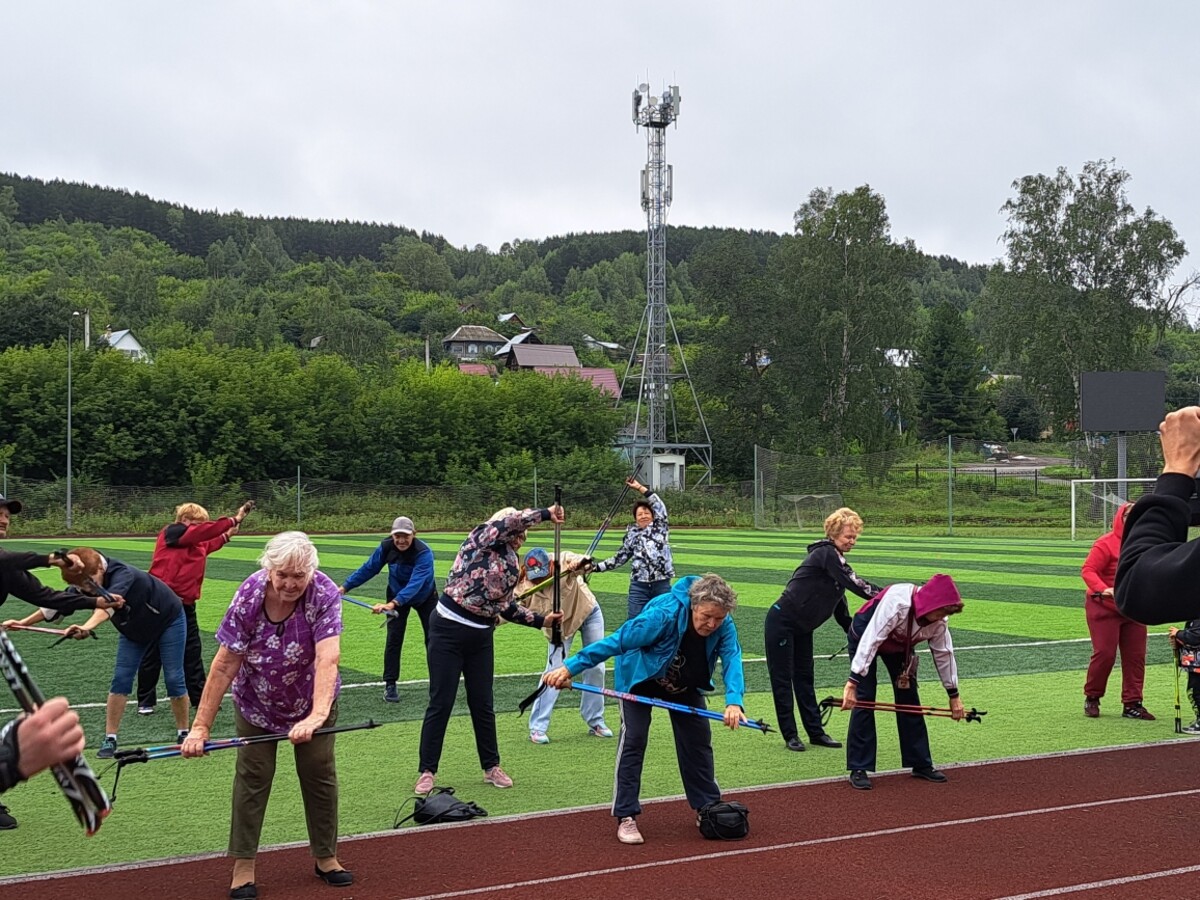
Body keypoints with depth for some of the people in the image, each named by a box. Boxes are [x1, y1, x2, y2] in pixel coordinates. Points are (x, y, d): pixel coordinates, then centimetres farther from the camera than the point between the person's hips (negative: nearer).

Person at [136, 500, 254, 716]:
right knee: (153, 654, 4)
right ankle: (145, 701, 14)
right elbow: (205, 531, -18)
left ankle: (199, 697, 17)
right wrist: (234, 520, -17)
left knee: (192, 652, 10)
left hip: (185, 605, 8)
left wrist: (226, 536, 17)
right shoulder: (172, 532, -9)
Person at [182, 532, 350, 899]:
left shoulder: (325, 594, -29)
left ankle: (326, 857, 25)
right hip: (256, 702, 0)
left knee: (320, 773, 9)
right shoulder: (248, 596, -28)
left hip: (312, 699, 0)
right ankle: (243, 866, 14)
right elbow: (224, 665, -24)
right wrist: (201, 726, -25)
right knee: (253, 776, 3)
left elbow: (328, 658, -40)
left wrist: (318, 714, -54)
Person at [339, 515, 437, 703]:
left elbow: (416, 583, -48)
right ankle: (390, 685, 2)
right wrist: (345, 586, -14)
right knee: (394, 638, -5)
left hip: (424, 596, -2)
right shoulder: (386, 547, -25)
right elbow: (369, 568, -11)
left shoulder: (424, 553, -37)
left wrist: (393, 604, -60)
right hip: (397, 594, 2)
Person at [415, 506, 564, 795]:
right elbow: (511, 521, -26)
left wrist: (541, 620, 12)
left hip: (481, 636, 7)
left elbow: (506, 606, 16)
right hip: (448, 631, -7)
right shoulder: (481, 540, -8)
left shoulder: (511, 563, 12)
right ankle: (427, 771, 7)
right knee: (440, 703, -1)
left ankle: (491, 766, 25)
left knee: (483, 704, 13)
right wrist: (545, 513, -17)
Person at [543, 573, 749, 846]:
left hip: (686, 685, 5)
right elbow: (617, 641, -37)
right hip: (640, 678, -5)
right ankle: (626, 817, -8)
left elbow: (732, 659, -38)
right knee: (633, 739, -13)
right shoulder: (663, 615, -39)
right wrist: (570, 668, -37)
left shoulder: (724, 627, -26)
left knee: (698, 740, 5)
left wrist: (733, 700, -58)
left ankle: (708, 808, 21)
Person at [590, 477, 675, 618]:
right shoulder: (632, 534, 11)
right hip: (639, 585, 1)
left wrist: (639, 487, -5)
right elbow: (620, 557, 14)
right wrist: (596, 567, 7)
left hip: (662, 584, -1)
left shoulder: (660, 527, 5)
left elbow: (659, 505, -6)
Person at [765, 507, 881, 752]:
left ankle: (815, 732, 17)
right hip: (782, 623, -9)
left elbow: (840, 605, 15)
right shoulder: (826, 554, -18)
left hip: (802, 628, 9)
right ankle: (790, 735, 5)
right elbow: (855, 584, -26)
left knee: (804, 678, 13)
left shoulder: (836, 560, 10)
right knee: (782, 678, 0)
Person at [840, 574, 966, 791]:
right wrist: (852, 682, -46)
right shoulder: (896, 602, -40)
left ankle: (921, 764, 13)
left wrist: (954, 695, 2)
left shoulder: (938, 622, -19)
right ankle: (858, 769, -10)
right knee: (864, 698, -14)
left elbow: (944, 654, -5)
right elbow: (870, 641, -42)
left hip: (898, 645, 6)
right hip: (865, 634, -6)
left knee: (909, 698, 3)